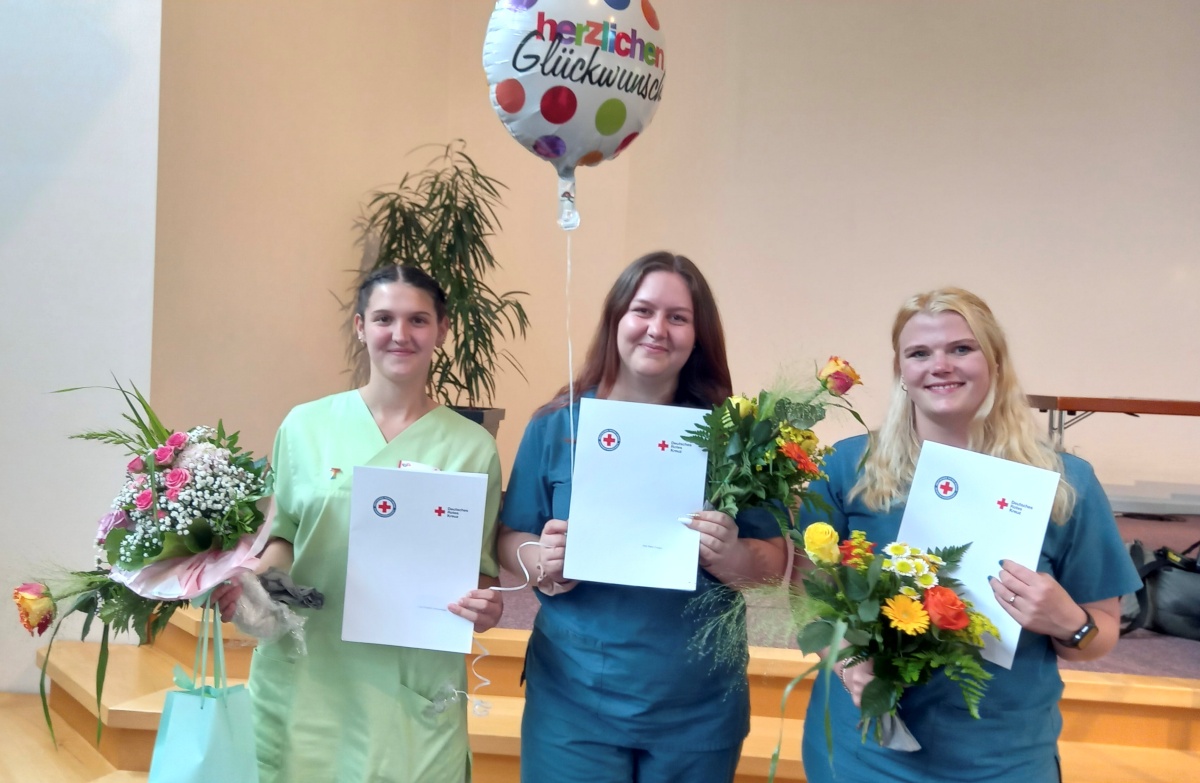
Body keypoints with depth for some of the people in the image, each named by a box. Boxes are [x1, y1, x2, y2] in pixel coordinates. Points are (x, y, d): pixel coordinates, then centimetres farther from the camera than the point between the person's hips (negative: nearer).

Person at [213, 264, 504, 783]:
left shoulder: (472, 446, -1)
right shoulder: (305, 425, 1)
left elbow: (480, 567, 5)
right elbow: (282, 538, 9)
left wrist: (484, 606, -15)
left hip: (413, 688, -1)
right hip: (303, 678, 1)